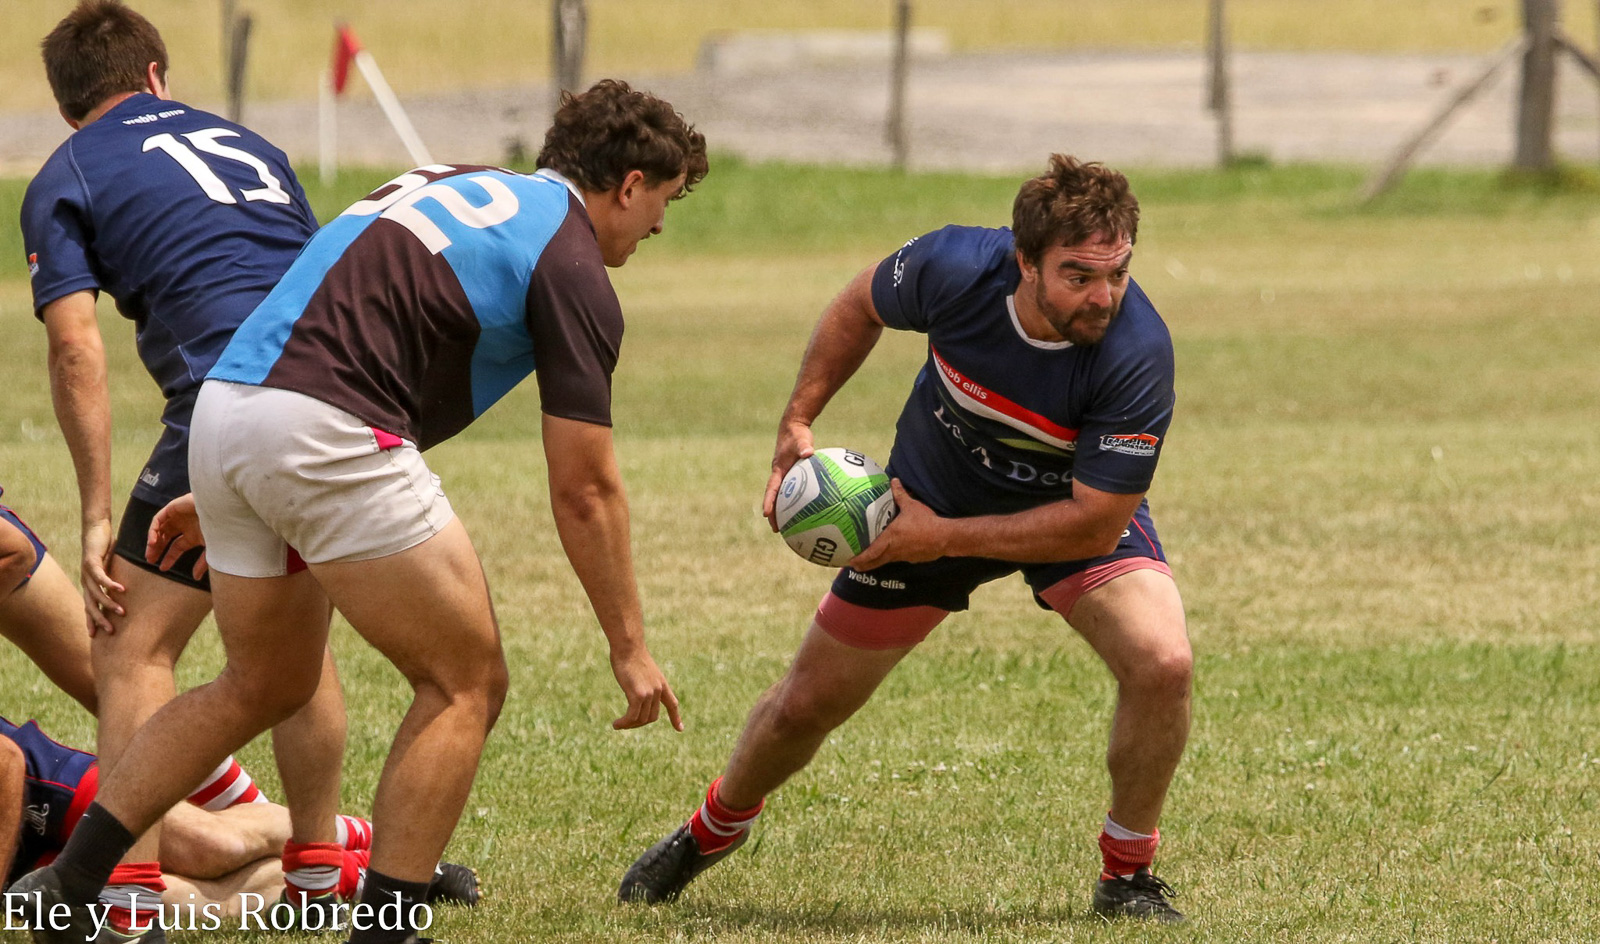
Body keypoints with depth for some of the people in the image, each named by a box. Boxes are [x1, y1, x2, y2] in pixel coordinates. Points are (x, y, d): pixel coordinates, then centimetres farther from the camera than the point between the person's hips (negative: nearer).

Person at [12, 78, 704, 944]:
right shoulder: (573, 272, 0)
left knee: (265, 683, 24)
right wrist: (628, 646, 8)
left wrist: (218, 496, 34)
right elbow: (583, 491, -1)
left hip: (222, 411, 8)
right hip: (329, 437, -8)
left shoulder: (446, 187, 25)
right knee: (465, 684, 5)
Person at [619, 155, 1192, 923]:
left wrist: (944, 537, -30)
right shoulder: (955, 267, -31)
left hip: (1072, 514, -2)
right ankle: (713, 830, 42)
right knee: (808, 703, 9)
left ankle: (1127, 874, -3)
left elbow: (1095, 522, -31)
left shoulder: (1136, 354, -37)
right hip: (932, 494, 2)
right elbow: (861, 306, -6)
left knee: (1161, 663, -27)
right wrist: (798, 423, -9)